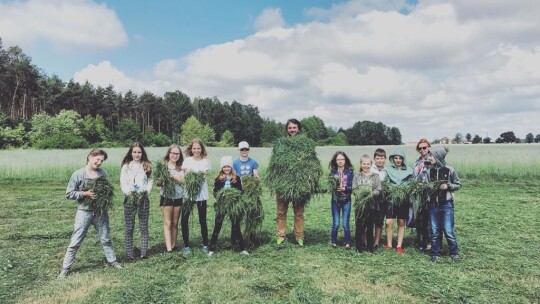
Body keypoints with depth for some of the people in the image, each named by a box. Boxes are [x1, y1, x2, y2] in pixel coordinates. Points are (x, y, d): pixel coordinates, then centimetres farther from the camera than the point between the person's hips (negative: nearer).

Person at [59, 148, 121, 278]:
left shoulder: (103, 173, 1)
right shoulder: (78, 174, -8)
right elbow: (69, 194, -6)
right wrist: (84, 193, -19)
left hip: (100, 212, 3)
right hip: (84, 211, -3)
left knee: (106, 239, 15)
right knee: (75, 242, 1)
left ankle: (112, 260, 30)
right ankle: (65, 268, 14)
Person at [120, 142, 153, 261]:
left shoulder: (147, 166, 7)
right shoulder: (126, 166, 6)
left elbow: (150, 181, 3)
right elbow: (122, 183, -1)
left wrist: (146, 192, -13)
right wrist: (129, 193, -17)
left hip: (144, 199, 1)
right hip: (129, 199, 0)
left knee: (144, 227, 5)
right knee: (129, 228, 4)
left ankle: (144, 252, 11)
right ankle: (129, 254, 10)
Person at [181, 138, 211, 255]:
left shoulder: (205, 161, 2)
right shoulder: (187, 160, 5)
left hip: (201, 194, -1)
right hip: (188, 193, 1)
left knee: (202, 220, 5)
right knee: (184, 220, -2)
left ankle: (205, 245, 19)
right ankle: (186, 246, 12)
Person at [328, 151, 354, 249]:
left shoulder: (350, 172, -1)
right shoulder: (332, 172, 2)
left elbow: (352, 186, -4)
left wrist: (344, 188, -19)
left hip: (346, 200, -1)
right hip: (335, 200, 1)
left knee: (345, 224, 1)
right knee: (336, 224, 1)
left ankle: (347, 243, 16)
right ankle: (333, 241, 19)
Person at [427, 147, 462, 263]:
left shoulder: (450, 170, -6)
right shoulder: (430, 170, 4)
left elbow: (458, 185, 2)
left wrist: (448, 186, -14)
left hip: (446, 204, -3)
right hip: (433, 205, 4)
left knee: (448, 231, -2)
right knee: (435, 231, 7)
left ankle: (454, 253, 18)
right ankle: (436, 254, 19)